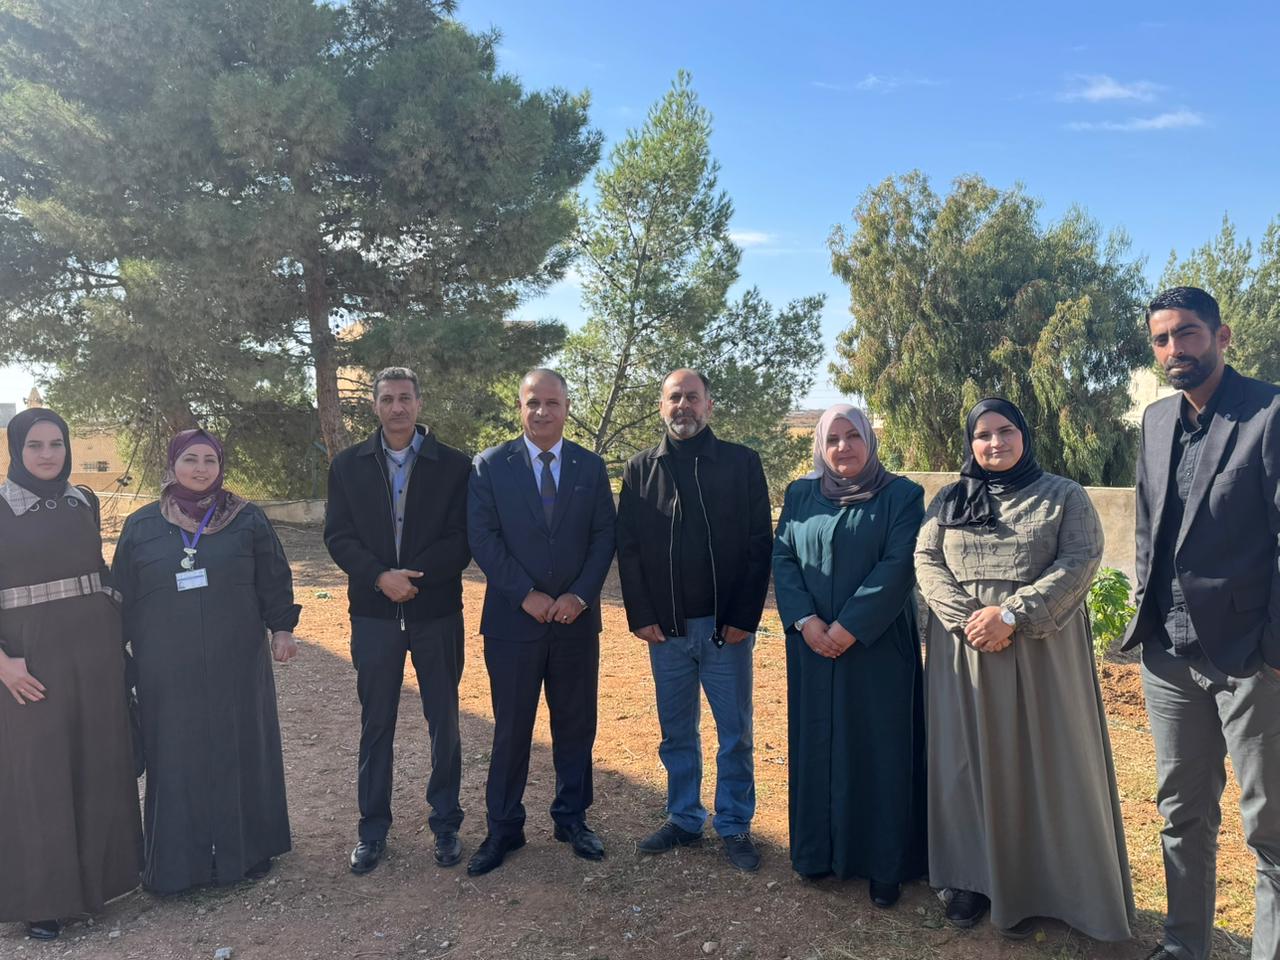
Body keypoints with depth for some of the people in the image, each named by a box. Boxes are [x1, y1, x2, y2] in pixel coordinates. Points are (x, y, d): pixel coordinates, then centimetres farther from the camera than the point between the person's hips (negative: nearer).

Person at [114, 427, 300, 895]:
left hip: (236, 663, 0)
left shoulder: (247, 519, 0)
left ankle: (244, 849, 23)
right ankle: (174, 860, 20)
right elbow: (122, 594, 9)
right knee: (174, 760, 7)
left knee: (240, 751, 8)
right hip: (167, 669, 1)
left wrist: (282, 627, -2)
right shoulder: (141, 525, 4)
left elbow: (274, 579, 3)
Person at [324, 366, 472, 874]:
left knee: (444, 723, 9)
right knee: (376, 724, 11)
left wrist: (412, 576, -16)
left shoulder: (454, 464, -2)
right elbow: (338, 535, -1)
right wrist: (381, 577, -16)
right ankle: (372, 829, 26)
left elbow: (462, 539, -6)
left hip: (437, 613, -1)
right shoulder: (348, 465, 4)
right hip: (374, 615, 1)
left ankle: (445, 824, 25)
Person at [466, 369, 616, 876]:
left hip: (576, 619, 2)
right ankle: (503, 828, 23)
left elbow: (604, 536, 2)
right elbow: (482, 536, -6)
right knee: (511, 729, 7)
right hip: (513, 619, -2)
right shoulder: (490, 465, -1)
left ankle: (572, 819, 29)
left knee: (576, 724, 11)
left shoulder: (591, 467, 5)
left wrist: (580, 595, -11)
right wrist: (526, 595, -14)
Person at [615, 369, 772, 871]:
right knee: (676, 732, 14)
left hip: (727, 625, -2)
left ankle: (734, 826, 24)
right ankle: (683, 819, 30)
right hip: (664, 627, 2)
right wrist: (640, 616, -3)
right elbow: (627, 547, 5)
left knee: (734, 732, 8)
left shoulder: (741, 462, -1)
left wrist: (745, 616, -9)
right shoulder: (640, 469, 6)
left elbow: (760, 543, -3)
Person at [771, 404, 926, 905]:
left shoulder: (901, 495, -3)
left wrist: (850, 626, -18)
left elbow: (898, 565, -12)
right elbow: (782, 558, 2)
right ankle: (819, 849, 26)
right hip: (813, 645, 3)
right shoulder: (800, 495, 7)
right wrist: (804, 620, -12)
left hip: (877, 645, -3)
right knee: (817, 744, 10)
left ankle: (884, 863, 18)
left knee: (878, 749, 4)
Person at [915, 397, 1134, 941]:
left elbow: (1080, 562, -9)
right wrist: (968, 619, -15)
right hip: (963, 651, 2)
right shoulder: (948, 501, 9)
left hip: (1041, 653, -2)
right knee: (968, 761, 7)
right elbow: (926, 561, 1)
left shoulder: (1065, 496, 2)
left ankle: (1029, 887, 19)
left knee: (1036, 763, 4)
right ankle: (974, 878, 21)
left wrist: (1011, 615, -19)